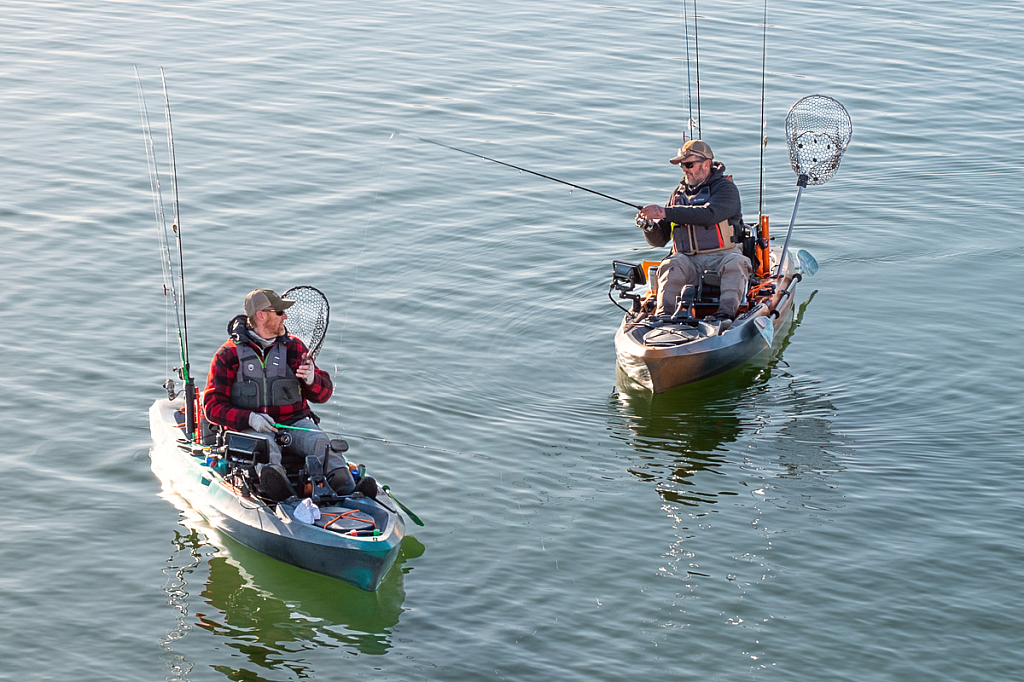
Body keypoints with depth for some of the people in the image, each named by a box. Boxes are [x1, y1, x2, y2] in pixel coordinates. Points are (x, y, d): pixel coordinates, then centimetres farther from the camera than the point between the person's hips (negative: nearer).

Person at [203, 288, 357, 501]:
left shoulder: (293, 346, 14)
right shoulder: (228, 354, 5)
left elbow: (323, 394, 11)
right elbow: (213, 406, 0)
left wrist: (311, 380, -16)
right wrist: (250, 418, -18)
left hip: (293, 422, 3)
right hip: (250, 427, -3)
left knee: (321, 443, -30)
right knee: (266, 446, -38)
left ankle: (347, 489, -58)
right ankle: (275, 483, -72)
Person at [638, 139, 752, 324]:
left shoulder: (725, 188, 2)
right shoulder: (678, 194, 19)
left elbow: (709, 214, -21)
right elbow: (659, 240, 18)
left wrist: (665, 212, -24)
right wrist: (649, 227, -8)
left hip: (722, 257, -3)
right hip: (689, 261, 3)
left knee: (735, 263, -36)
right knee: (672, 265, -30)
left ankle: (725, 315, -50)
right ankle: (663, 315, -44)